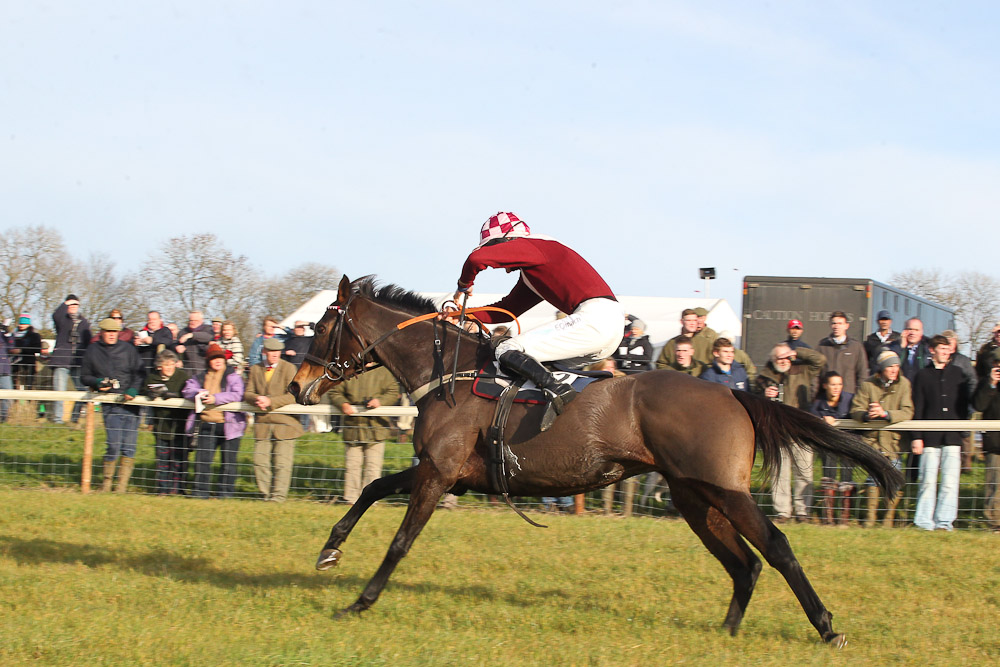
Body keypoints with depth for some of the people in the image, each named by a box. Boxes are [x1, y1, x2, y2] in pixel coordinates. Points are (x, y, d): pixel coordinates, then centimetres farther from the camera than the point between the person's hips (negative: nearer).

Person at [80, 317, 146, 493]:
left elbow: (140, 372, 8)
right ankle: (107, 481, 3)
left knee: (129, 446, -4)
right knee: (114, 444, -13)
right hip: (110, 405, -1)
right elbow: (84, 376, 14)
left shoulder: (128, 348, 9)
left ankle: (122, 484, 3)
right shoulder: (92, 351, 9)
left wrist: (133, 390, -9)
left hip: (130, 401, 1)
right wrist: (97, 383, -7)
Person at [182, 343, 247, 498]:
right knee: (202, 458, 0)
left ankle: (225, 491, 9)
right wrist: (200, 394, -14)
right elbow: (187, 390, 6)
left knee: (228, 460, 0)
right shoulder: (200, 377, 16)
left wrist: (216, 398, -20)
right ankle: (201, 490, 8)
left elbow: (237, 395, -11)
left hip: (227, 424, -3)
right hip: (206, 424, 3)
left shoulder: (233, 376, 3)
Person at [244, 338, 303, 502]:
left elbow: (293, 396, -8)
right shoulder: (255, 369, 12)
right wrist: (257, 399, -14)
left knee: (282, 463, -6)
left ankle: (279, 496, -2)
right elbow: (248, 393, 9)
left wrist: (270, 401, -18)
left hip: (284, 422, -4)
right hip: (262, 423, 4)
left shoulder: (288, 368, 0)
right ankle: (266, 494, 13)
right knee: (260, 462, 2)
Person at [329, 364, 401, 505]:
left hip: (376, 428, -1)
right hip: (353, 428, 2)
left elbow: (394, 393, 0)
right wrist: (343, 404, -12)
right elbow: (335, 392, 9)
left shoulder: (383, 372, 3)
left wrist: (380, 401, -19)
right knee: (352, 464, 4)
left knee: (373, 465, -1)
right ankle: (351, 497, 12)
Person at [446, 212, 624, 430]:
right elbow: (507, 310, 31)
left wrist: (464, 284, 9)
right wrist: (461, 315, 22)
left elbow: (477, 258, -11)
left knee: (508, 351, -11)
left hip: (594, 317, -10)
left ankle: (559, 392, -25)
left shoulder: (532, 246, -1)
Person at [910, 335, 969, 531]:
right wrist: (916, 436, -1)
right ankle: (924, 522, 2)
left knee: (950, 482, -5)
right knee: (927, 481, -3)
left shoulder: (957, 373, 14)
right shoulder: (923, 375, 9)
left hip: (953, 435, 1)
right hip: (930, 436, -1)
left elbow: (964, 404, 15)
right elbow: (918, 408, 6)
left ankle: (944, 521, -1)